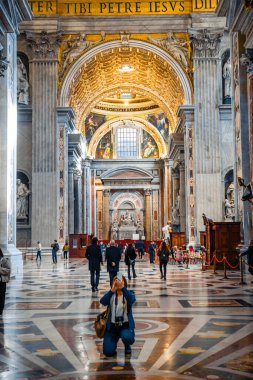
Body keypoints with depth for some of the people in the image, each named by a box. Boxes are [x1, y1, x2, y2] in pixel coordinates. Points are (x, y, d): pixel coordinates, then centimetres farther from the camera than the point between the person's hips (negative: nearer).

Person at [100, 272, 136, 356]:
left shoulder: (128, 294, -3)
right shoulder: (111, 295, 0)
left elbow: (132, 300, -27)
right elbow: (103, 301, -21)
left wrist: (122, 288, -39)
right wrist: (112, 290, -34)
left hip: (126, 324, -1)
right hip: (112, 325, 1)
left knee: (127, 337, -34)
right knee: (108, 352, -12)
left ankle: (127, 346, 5)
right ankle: (114, 340, 24)